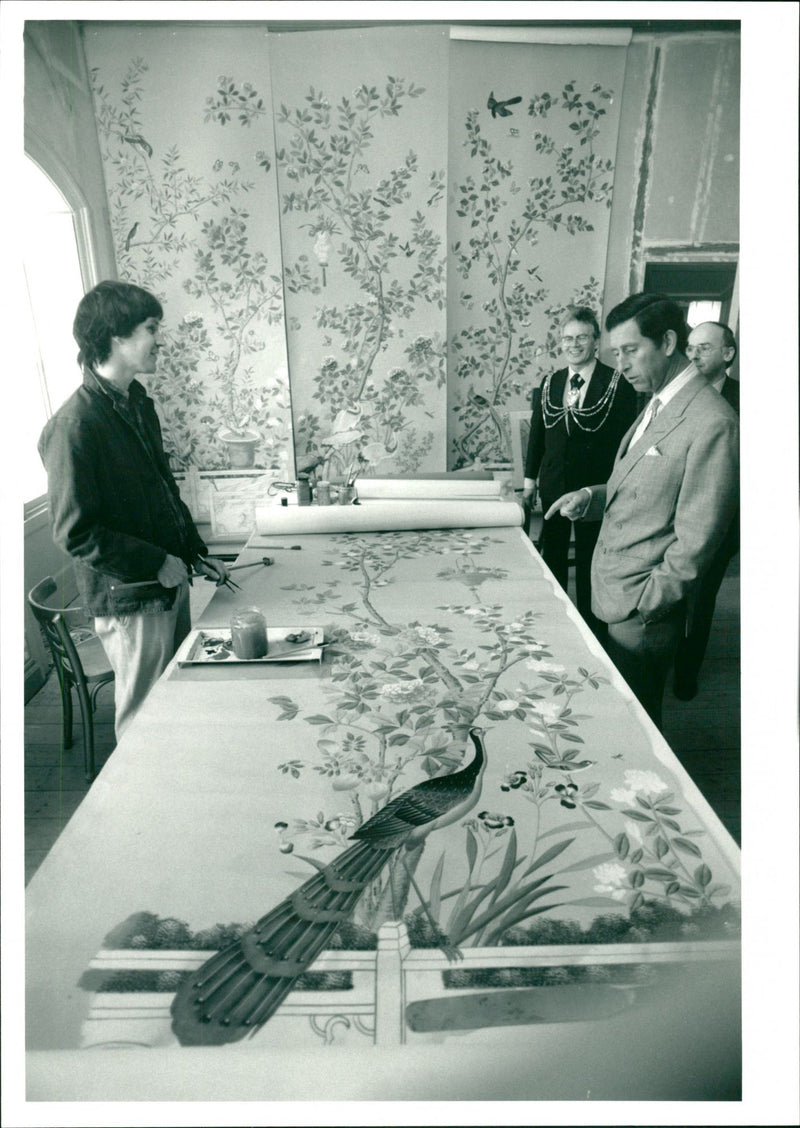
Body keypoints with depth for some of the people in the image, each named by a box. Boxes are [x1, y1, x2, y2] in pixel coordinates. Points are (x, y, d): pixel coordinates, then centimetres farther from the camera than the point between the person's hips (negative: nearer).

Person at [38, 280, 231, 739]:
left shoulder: (139, 404, 7)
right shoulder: (73, 426, -20)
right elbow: (76, 533, -20)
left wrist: (198, 553, 11)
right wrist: (156, 564, -18)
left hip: (170, 582, 8)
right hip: (131, 600, -8)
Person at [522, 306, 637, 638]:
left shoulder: (618, 384, -8)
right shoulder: (550, 382, 7)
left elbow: (624, 440, -9)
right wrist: (530, 479, 10)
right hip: (553, 486, 5)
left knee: (589, 563, 8)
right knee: (553, 557, 15)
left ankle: (591, 631, 25)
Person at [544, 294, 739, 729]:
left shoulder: (713, 423, -19)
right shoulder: (655, 406, 11)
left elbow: (696, 540, -19)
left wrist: (645, 605, -16)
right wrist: (592, 497, 1)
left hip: (643, 611, -8)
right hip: (615, 598, 8)